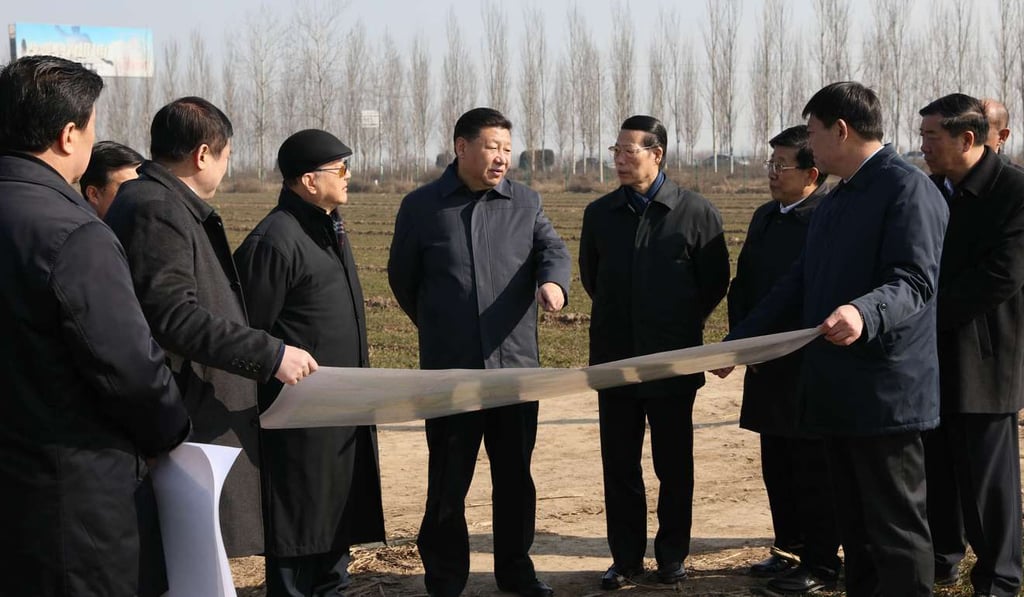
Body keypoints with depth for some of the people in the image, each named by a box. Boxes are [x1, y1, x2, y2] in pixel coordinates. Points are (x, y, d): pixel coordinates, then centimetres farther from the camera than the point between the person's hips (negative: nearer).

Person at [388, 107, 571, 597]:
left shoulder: (526, 202, 7)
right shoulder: (421, 206, 1)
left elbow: (552, 250, -6)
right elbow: (402, 278, 10)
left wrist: (552, 282, -28)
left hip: (517, 364, 2)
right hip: (449, 369, -2)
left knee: (515, 475, 12)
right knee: (448, 481, 5)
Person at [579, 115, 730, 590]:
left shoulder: (696, 212, -8)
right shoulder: (600, 213, 3)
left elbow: (715, 282, 2)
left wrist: (681, 324, 9)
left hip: (673, 361, -3)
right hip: (615, 359, 3)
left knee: (674, 466, 8)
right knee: (619, 465, 7)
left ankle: (672, 556, 20)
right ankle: (626, 558, 17)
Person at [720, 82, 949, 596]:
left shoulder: (908, 189, -11)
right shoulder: (834, 201, 19)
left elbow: (914, 281, -21)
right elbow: (799, 283, 23)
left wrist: (863, 313, -40)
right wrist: (736, 340, 21)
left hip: (885, 393, -9)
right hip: (837, 393, 9)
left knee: (896, 529, -4)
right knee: (854, 525, 14)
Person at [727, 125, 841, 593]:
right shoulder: (765, 218, 13)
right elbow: (742, 284, 17)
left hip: (810, 367, -8)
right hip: (767, 366, 8)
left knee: (813, 470, 1)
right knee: (777, 466, 15)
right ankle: (790, 549, 28)